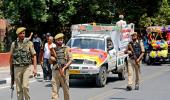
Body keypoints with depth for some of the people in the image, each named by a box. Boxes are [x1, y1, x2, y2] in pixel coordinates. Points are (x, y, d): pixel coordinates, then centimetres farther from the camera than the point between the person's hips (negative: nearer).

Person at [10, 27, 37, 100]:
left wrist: (35, 68, -6)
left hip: (26, 67, -2)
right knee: (18, 88, 5)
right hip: (17, 68, 2)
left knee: (25, 86, -13)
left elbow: (34, 56, 0)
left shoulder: (29, 43, 0)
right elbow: (11, 57, 12)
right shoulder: (14, 44, 5)